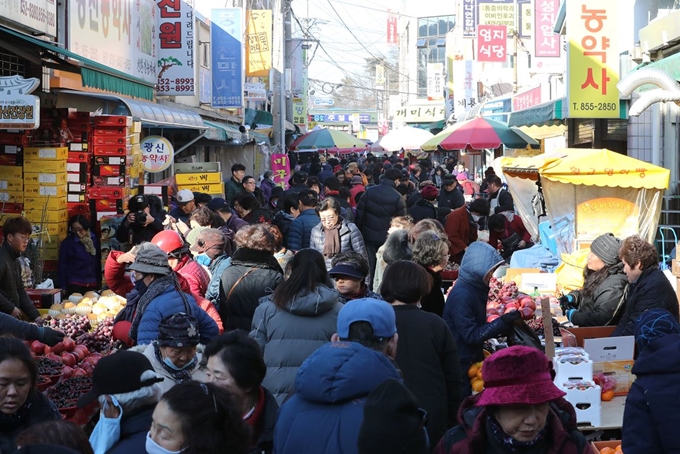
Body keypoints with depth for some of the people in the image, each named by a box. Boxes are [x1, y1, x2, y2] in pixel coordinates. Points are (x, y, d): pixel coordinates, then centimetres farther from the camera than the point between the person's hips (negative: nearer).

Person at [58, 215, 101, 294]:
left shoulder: (94, 239, 5)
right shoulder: (67, 242, -3)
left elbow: (99, 262, 11)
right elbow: (62, 266, -1)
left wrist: (99, 281, 8)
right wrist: (63, 287, -3)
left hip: (93, 285, 3)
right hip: (75, 285, -3)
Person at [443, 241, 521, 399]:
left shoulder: (476, 288, 5)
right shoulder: (461, 296, -23)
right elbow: (471, 335, -24)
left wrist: (505, 321, 1)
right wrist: (502, 323, -27)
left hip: (472, 359, 9)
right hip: (461, 366, -9)